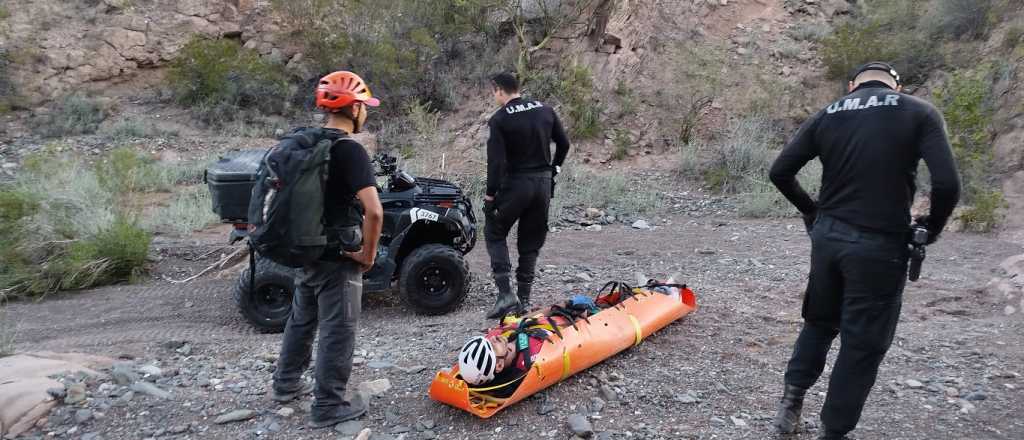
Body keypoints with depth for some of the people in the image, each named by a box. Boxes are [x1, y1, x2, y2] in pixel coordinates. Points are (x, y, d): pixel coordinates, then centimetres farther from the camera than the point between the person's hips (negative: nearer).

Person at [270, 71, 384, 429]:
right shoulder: (351, 151, -20)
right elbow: (373, 211, -30)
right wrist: (368, 253, -16)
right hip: (338, 256, -8)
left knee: (301, 318, 24)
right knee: (337, 330, 4)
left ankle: (286, 384, 40)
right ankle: (328, 407, 15)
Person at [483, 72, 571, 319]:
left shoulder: (499, 119, -10)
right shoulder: (545, 111, 7)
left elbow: (496, 161, -15)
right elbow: (564, 144, 11)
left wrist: (490, 195, -10)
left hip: (515, 184, -5)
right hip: (544, 183, 5)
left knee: (494, 233, 10)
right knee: (531, 242, 15)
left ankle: (506, 293, -3)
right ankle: (524, 297, 18)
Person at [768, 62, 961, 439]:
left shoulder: (827, 115, 6)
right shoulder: (920, 112, -4)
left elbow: (780, 172, 2)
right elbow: (947, 184, -15)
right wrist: (933, 226, 2)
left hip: (827, 235, 4)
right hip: (880, 245, -4)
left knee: (820, 321, 25)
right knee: (862, 344, 9)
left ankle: (792, 398, 22)